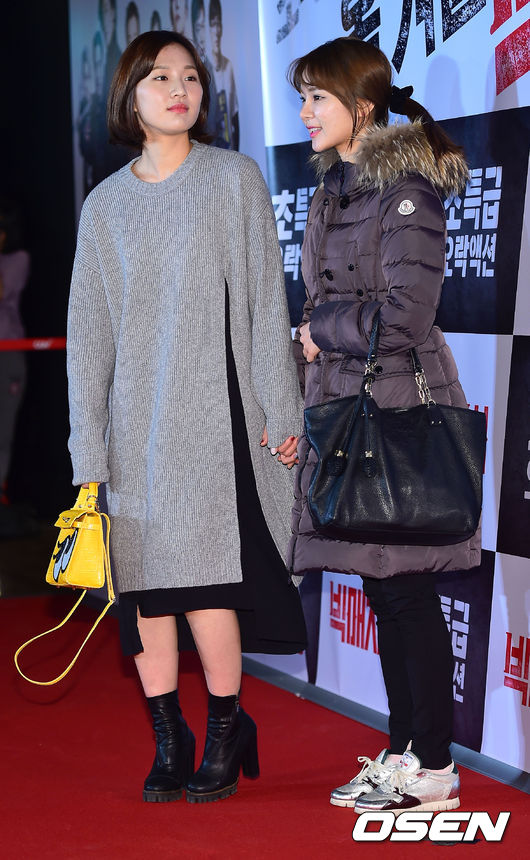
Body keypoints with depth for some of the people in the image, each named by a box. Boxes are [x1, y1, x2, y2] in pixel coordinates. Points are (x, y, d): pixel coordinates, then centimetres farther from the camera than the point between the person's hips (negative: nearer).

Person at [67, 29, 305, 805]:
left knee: (204, 579, -9)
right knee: (144, 582, 2)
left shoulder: (235, 179, 4)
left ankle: (224, 740, 5)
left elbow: (267, 301, 3)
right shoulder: (105, 205, 11)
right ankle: (169, 746, 10)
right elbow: (88, 330, 10)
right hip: (135, 421, 3)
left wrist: (280, 411, -2)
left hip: (213, 414, -3)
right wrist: (88, 446, 4)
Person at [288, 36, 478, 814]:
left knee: (407, 590, -3)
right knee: (382, 589, 12)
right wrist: (311, 367, 11)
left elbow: (403, 315, -17)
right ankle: (404, 752, 20)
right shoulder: (334, 190, 15)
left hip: (399, 411, -8)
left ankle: (433, 769, 5)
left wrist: (319, 331, -5)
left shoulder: (406, 188, -12)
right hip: (344, 406, 8)